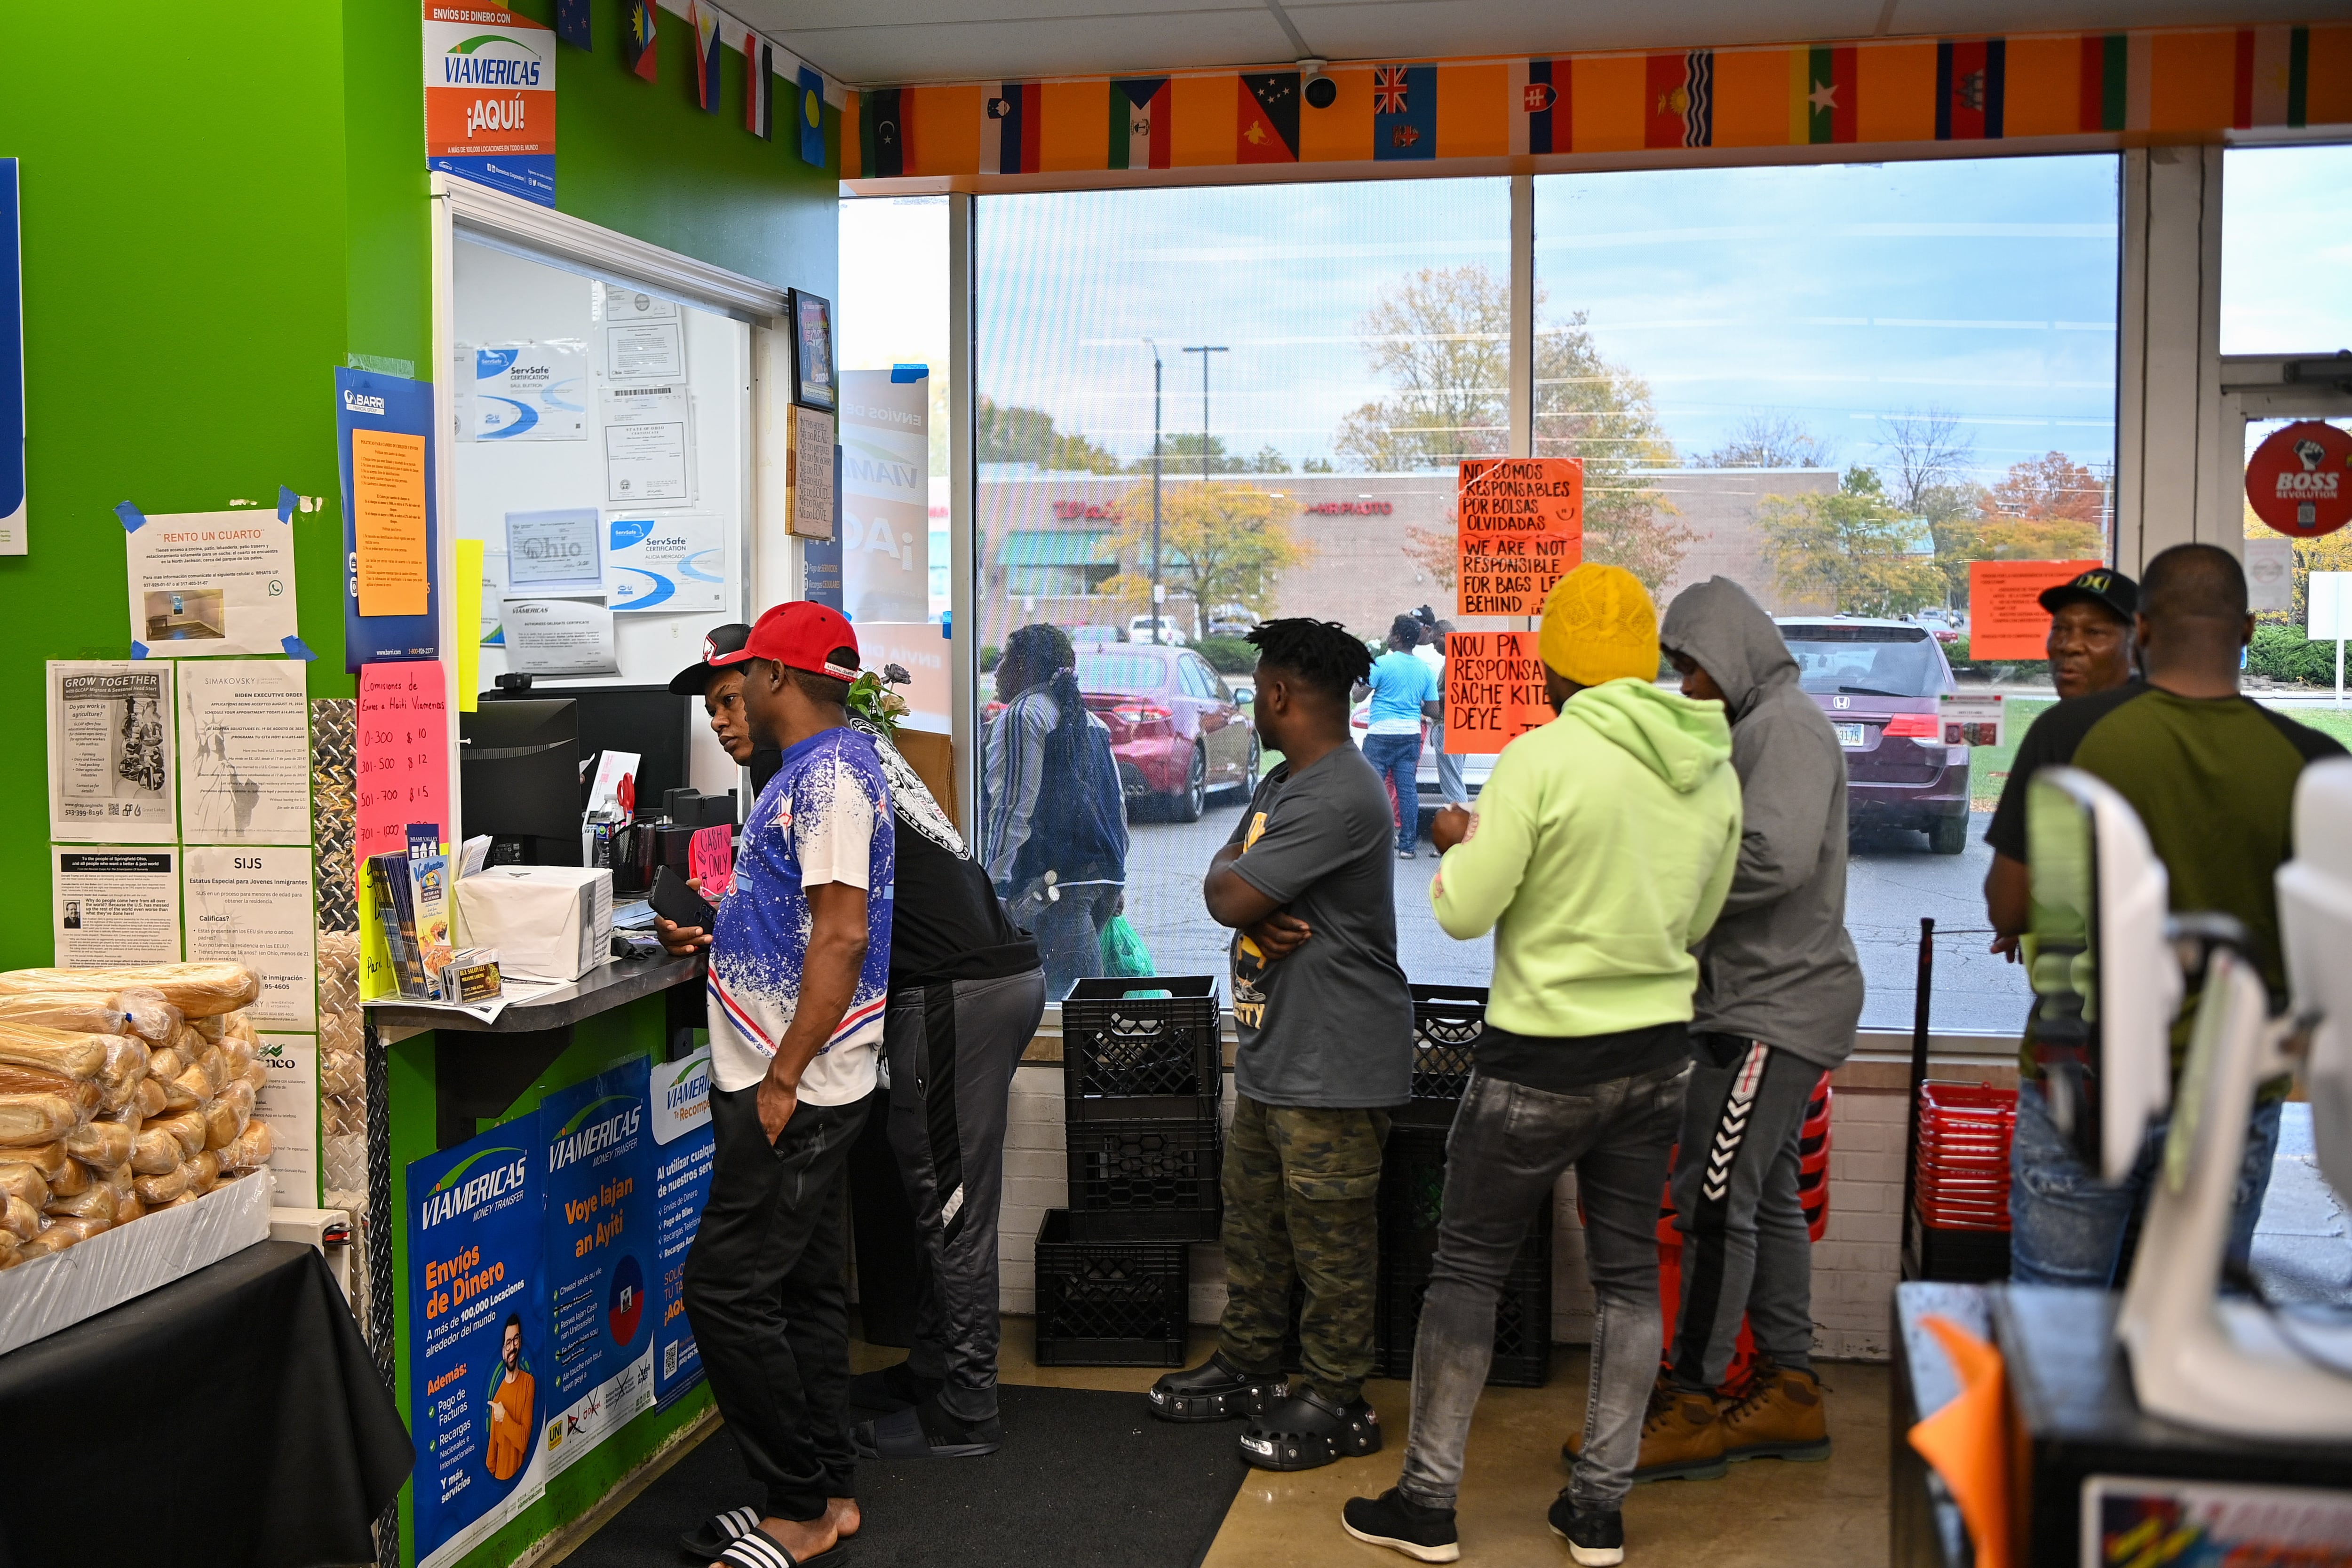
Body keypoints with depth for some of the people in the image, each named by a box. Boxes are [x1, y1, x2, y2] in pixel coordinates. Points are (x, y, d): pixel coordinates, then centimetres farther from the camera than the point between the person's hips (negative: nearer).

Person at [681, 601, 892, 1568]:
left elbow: (843, 935, -24)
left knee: (726, 1289, -7)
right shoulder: (819, 769, 16)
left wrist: (782, 1077, -23)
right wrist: (719, 941, 25)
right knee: (804, 1287, 14)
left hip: (793, 1090, -10)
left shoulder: (826, 775, -16)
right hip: (788, 1083, 10)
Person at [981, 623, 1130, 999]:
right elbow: (1117, 800, 21)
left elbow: (1013, 805, -13)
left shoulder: (1022, 714, -5)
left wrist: (995, 884, -14)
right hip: (1105, 875, 9)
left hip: (1054, 879, -9)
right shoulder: (1089, 720, 20)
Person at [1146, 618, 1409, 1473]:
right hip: (1272, 1050, 10)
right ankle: (1248, 1366, 32)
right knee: (1255, 1219, 19)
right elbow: (1221, 886, 11)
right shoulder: (1281, 784, 15)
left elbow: (1232, 896, -22)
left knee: (1329, 1239, 0)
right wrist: (1258, 913, -11)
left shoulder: (1339, 798, -21)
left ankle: (1335, 1402, 11)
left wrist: (1233, 875, 1)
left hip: (1333, 1062, -10)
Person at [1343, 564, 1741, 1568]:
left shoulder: (1544, 758, -18)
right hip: (1658, 1052, 6)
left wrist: (1458, 844, 5)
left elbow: (1463, 911, -13)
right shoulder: (1711, 767, 1)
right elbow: (1697, 919, 12)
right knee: (1627, 1270, 13)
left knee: (1468, 1267, 7)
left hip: (1543, 1056, -5)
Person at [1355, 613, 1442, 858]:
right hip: (1411, 734, 5)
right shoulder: (1425, 670, 8)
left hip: (1381, 735, -5)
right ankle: (1408, 845, 5)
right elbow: (1433, 711, 9)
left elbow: (1357, 697, -8)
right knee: (1408, 789, 5)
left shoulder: (1382, 663, -8)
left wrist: (1359, 680, 13)